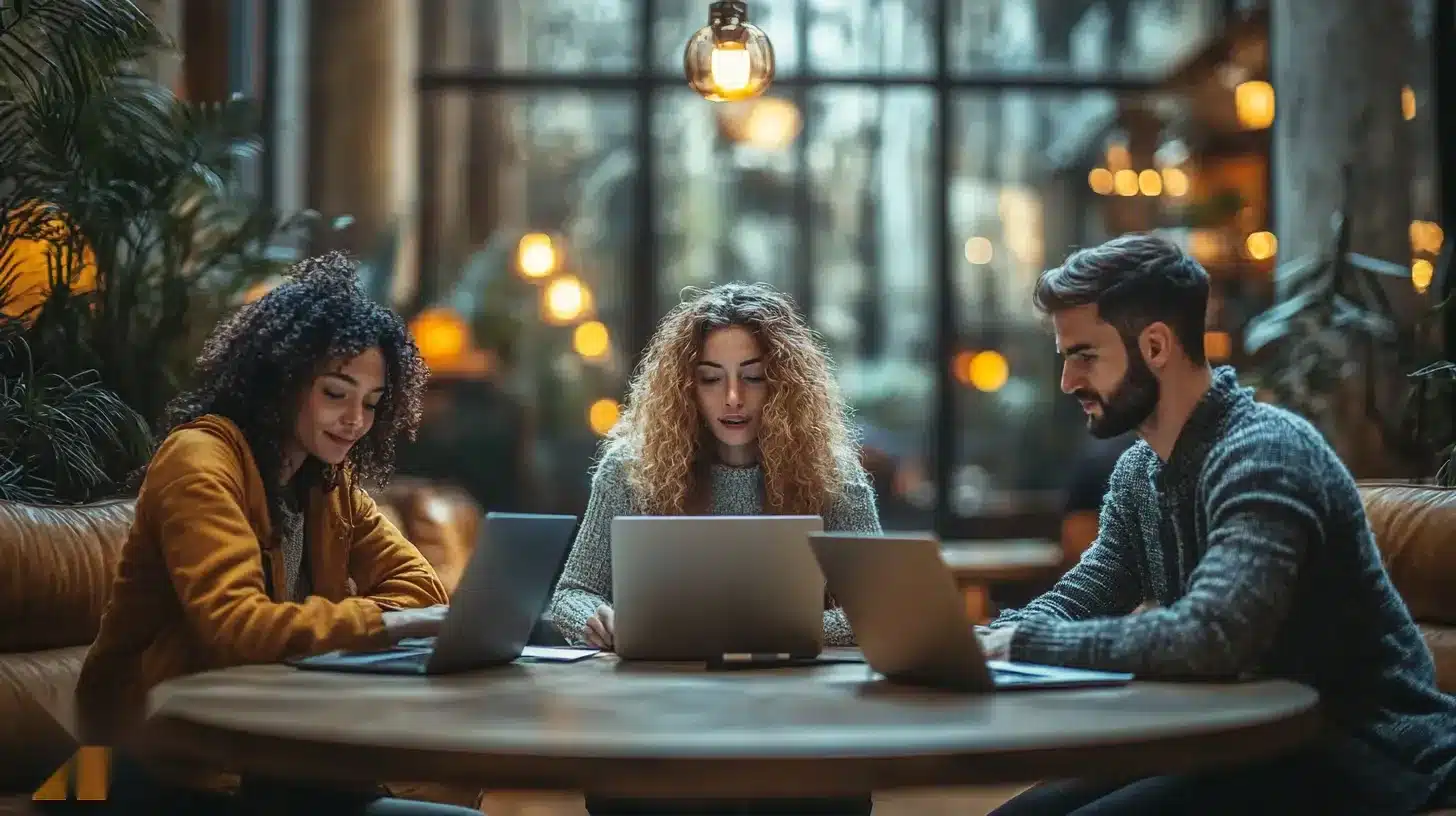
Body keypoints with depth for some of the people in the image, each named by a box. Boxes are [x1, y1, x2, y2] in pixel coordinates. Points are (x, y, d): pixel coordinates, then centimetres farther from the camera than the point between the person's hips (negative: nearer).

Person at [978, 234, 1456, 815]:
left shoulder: (1262, 456, -21)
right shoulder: (1139, 472, 8)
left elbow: (1208, 635, -35)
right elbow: (1073, 607, 10)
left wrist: (1027, 642, -26)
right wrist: (979, 641, -11)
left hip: (1361, 757, -8)